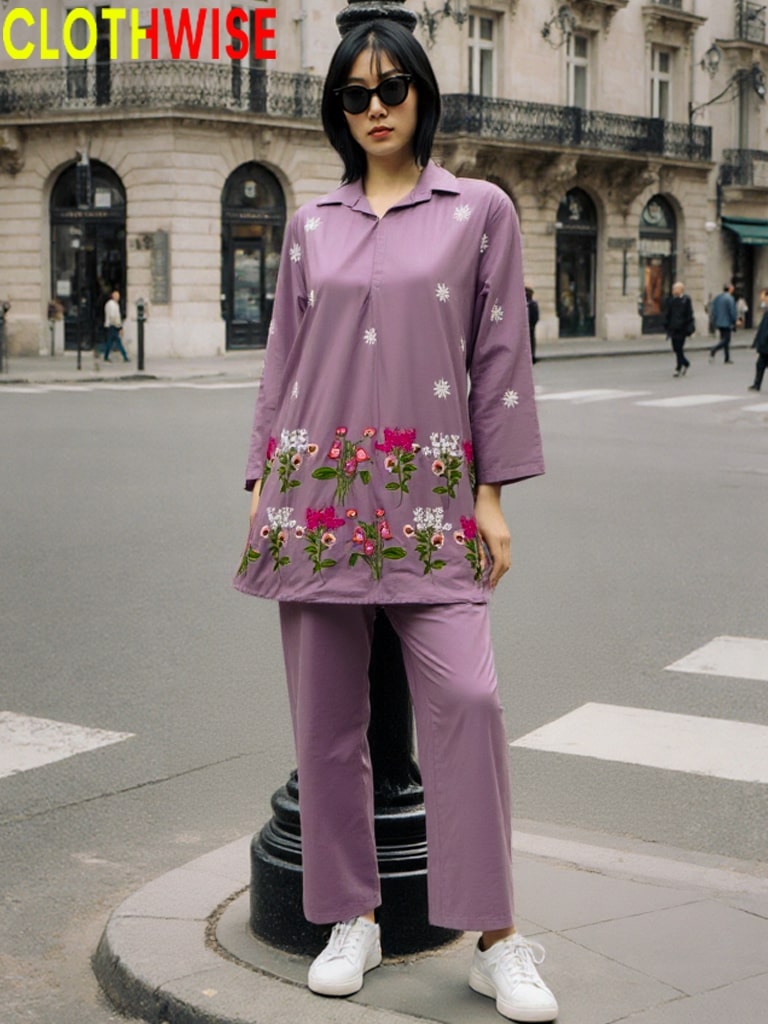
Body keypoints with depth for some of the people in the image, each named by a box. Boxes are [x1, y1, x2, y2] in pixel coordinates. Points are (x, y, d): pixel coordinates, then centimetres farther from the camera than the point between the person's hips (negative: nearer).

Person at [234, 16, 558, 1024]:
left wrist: (492, 493, -2)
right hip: (317, 489, 3)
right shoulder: (312, 224, 12)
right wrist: (262, 487, 9)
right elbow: (282, 360, 14)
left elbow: (499, 355, 3)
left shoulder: (479, 210, 6)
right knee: (326, 713, 4)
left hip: (427, 495, -3)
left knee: (466, 695, -13)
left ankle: (497, 938, -2)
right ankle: (351, 920, 17)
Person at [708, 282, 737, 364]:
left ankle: (727, 358, 14)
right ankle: (713, 351, -24)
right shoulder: (729, 298, -13)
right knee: (726, 340, -5)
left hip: (719, 323, 8)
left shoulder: (716, 298, 10)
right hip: (727, 323, -8)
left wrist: (715, 322, 16)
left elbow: (713, 311, 12)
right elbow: (732, 311, -14)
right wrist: (734, 322, -3)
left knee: (724, 339, 13)